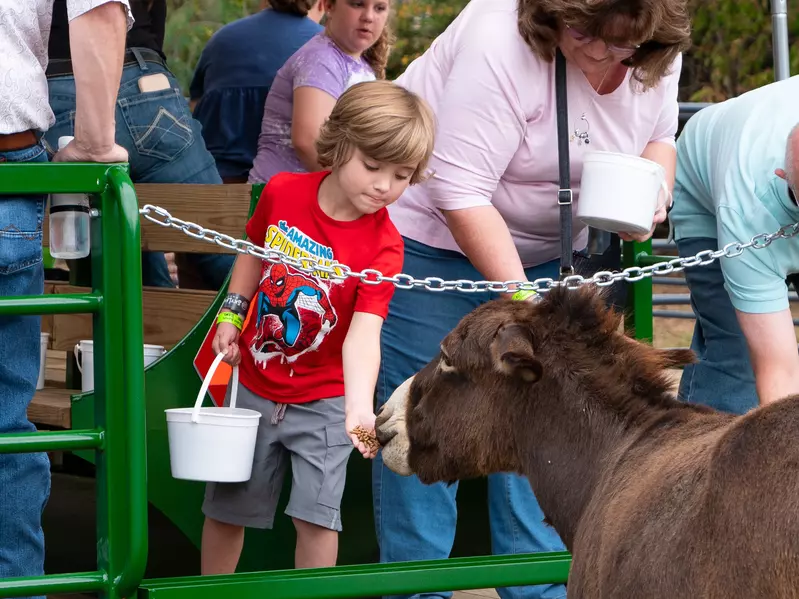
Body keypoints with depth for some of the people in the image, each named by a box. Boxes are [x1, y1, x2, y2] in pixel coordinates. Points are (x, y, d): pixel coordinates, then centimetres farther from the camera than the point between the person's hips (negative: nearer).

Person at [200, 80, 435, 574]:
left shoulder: (383, 245, -20)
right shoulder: (282, 193, -11)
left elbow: (364, 334, -31)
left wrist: (360, 409, -45)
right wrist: (232, 314, 0)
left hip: (324, 401, -3)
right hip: (254, 387, 3)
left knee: (316, 516, -5)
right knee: (226, 509, 11)